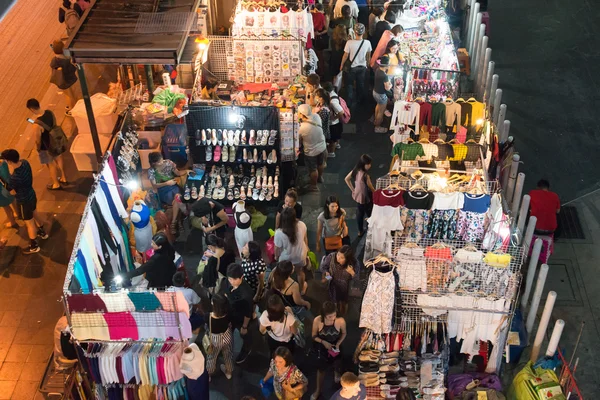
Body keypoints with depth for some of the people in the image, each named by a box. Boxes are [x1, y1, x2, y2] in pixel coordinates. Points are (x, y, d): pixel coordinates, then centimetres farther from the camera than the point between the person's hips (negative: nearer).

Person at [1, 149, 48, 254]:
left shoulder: (15, 177, -39)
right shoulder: (25, 162, -17)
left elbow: (8, 188, -20)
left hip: (23, 201, -8)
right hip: (31, 194, 8)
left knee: (29, 223, 13)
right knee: (35, 213, 33)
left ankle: (34, 246, 34)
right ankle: (42, 232, 57)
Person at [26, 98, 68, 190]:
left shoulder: (37, 124, -37)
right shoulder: (49, 112, -17)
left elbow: (38, 140, -23)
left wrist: (38, 149, -3)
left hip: (46, 147, -6)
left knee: (51, 164, 18)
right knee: (59, 159, 28)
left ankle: (56, 184, 39)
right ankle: (64, 178, 50)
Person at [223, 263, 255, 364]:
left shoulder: (246, 293, -43)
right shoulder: (229, 283, -24)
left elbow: (248, 312, -27)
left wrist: (244, 326, -14)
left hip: (242, 319, -5)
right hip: (230, 314, 6)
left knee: (244, 335, 27)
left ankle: (246, 350, 59)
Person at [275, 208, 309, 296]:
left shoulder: (279, 233, -37)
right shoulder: (302, 225, -28)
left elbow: (277, 248, -19)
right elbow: (305, 238, -7)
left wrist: (276, 256, 5)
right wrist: (306, 248, 15)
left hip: (286, 258, -2)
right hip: (300, 255, 2)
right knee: (300, 272, 33)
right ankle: (302, 288, 59)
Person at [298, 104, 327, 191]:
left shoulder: (302, 128, -35)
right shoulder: (316, 117, -21)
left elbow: (298, 140, -15)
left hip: (311, 152, -5)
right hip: (322, 147, 5)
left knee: (313, 169, 20)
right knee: (321, 164, 31)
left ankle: (313, 186, 42)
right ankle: (320, 177, 58)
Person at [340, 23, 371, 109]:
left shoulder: (349, 43, -27)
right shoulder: (367, 43, -18)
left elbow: (345, 56, -15)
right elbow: (368, 56, -2)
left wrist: (341, 66, 2)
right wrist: (368, 64, 18)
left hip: (352, 67, -2)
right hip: (362, 67, 3)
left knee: (349, 85, 19)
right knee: (360, 84, 24)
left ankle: (350, 103, 27)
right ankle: (360, 100, 42)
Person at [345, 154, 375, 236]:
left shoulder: (355, 170, -11)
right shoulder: (365, 175, -34)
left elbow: (346, 179, 2)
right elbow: (371, 188, -21)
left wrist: (353, 189, 8)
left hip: (357, 196, 8)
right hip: (365, 198, -8)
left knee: (359, 213, 23)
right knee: (369, 214, 14)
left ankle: (360, 231, 40)